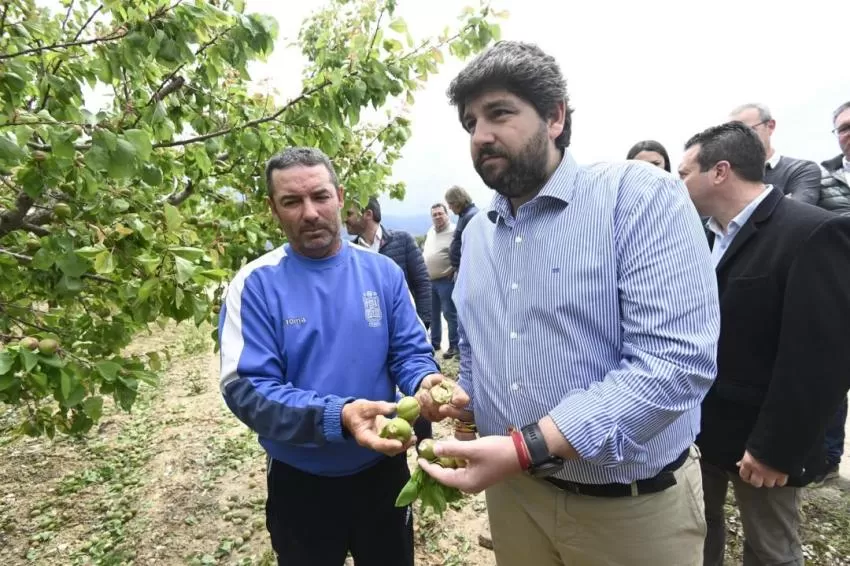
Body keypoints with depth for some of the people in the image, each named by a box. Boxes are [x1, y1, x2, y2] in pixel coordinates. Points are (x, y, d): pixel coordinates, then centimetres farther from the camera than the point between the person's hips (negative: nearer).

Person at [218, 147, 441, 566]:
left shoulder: (383, 272, -5)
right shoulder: (255, 284, -14)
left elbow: (411, 353, -2)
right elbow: (245, 389, -20)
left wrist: (426, 385, -26)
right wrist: (337, 416, -35)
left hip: (382, 468, 3)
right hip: (300, 481, -2)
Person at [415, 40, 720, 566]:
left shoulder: (641, 195, -15)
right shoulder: (476, 232, 5)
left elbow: (678, 359, -24)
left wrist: (526, 448, -28)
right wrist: (465, 400, -5)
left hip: (632, 503, -5)